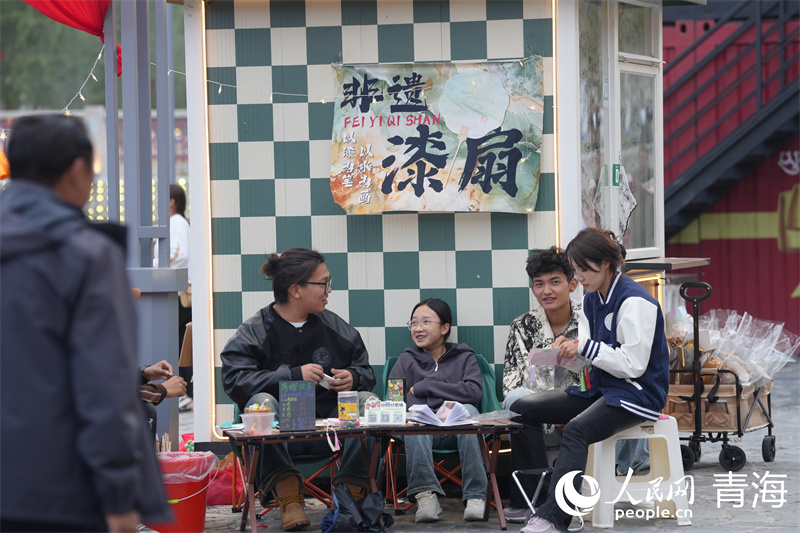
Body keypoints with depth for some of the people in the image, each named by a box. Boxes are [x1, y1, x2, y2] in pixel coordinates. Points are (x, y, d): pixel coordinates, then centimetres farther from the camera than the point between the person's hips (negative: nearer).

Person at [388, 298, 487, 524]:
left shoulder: (464, 357, 17)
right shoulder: (406, 361, 20)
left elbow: (474, 391, -4)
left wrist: (425, 387, -2)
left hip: (458, 432, 0)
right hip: (421, 433, 0)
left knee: (467, 409, -34)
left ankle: (475, 496, -37)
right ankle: (426, 494, -41)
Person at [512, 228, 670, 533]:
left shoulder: (634, 302, -16)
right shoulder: (592, 299, 11)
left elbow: (633, 364, -21)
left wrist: (584, 348, -18)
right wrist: (569, 349, -8)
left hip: (636, 393, -10)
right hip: (599, 389, 10)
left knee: (576, 430, -37)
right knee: (523, 408, 1)